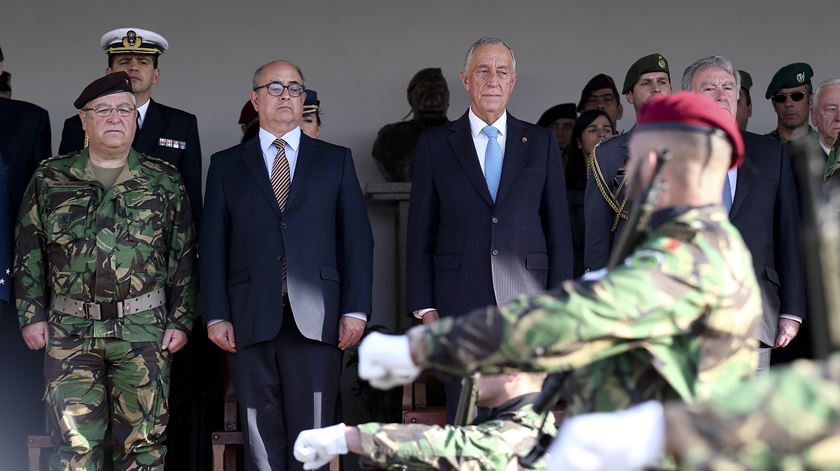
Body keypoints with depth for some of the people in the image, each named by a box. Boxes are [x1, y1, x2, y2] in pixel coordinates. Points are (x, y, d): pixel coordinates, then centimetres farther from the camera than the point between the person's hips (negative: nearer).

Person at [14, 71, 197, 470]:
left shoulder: (164, 181, 6)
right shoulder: (50, 178, 7)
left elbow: (183, 256, 6)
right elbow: (28, 251, 9)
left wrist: (181, 320, 1)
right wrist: (31, 314, 3)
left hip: (143, 330, 0)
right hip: (69, 331, 0)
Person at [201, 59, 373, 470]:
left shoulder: (335, 160, 12)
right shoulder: (226, 164, 12)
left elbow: (356, 238, 7)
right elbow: (213, 244, 8)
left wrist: (355, 310, -2)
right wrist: (216, 315, -1)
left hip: (315, 321, 0)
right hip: (250, 320, 0)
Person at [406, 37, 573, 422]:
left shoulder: (541, 142, 10)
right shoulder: (435, 144, 7)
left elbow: (558, 227, 9)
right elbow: (420, 231, 6)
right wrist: (423, 307, 0)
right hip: (459, 303, 0)